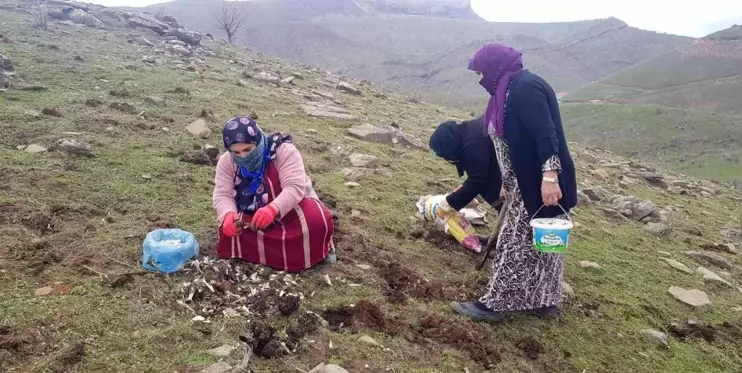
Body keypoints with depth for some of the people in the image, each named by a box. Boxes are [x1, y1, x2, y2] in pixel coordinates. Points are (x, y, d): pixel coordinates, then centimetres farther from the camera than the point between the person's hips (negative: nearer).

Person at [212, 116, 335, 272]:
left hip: (292, 206, -3)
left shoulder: (284, 151, -22)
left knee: (317, 222, -33)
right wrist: (228, 215, -40)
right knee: (228, 230, -27)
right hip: (252, 215, 4)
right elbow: (222, 195, -15)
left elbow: (295, 188, -31)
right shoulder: (226, 162, -9)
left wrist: (272, 209, -49)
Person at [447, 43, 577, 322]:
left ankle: (495, 304, 8)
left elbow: (546, 133, -26)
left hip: (540, 183, -10)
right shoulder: (511, 90, 15)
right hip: (527, 182, 10)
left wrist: (549, 176, -34)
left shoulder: (525, 88, -17)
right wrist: (508, 183, 24)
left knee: (518, 244, -2)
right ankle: (545, 302, 27)